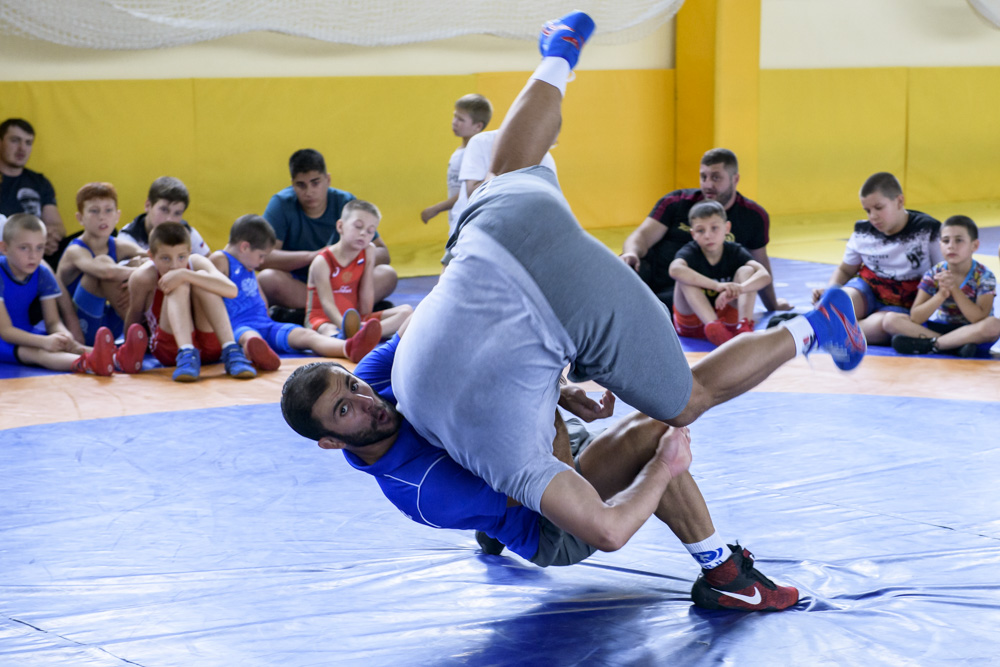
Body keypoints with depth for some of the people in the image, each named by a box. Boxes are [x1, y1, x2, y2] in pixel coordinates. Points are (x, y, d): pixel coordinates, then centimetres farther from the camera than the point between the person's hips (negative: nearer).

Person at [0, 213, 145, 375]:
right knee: (36, 352, -37)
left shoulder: (43, 274, 1)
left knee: (68, 344, -24)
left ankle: (119, 358, -53)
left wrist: (63, 335, -26)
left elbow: (53, 322, 0)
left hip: (28, 337, 6)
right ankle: (85, 363, -68)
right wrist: (44, 341, -38)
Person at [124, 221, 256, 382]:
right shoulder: (143, 277, -12)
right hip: (170, 349, -2)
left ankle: (231, 351, -31)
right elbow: (133, 320, 1)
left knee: (201, 279, -21)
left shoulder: (197, 263, -7)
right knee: (179, 286, -24)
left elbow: (232, 290, -25)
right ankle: (186, 355, -42)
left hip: (210, 346, 2)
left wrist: (185, 274, -31)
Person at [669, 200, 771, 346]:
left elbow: (765, 275, -23)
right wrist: (718, 286, -47)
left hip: (728, 319, 2)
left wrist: (740, 288, -46)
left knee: (746, 271, -15)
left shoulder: (735, 252, -5)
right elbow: (674, 269, -38)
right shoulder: (690, 252, -11)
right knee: (685, 277, -25)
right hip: (692, 322, -1)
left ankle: (745, 326, -36)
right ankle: (713, 326, -45)